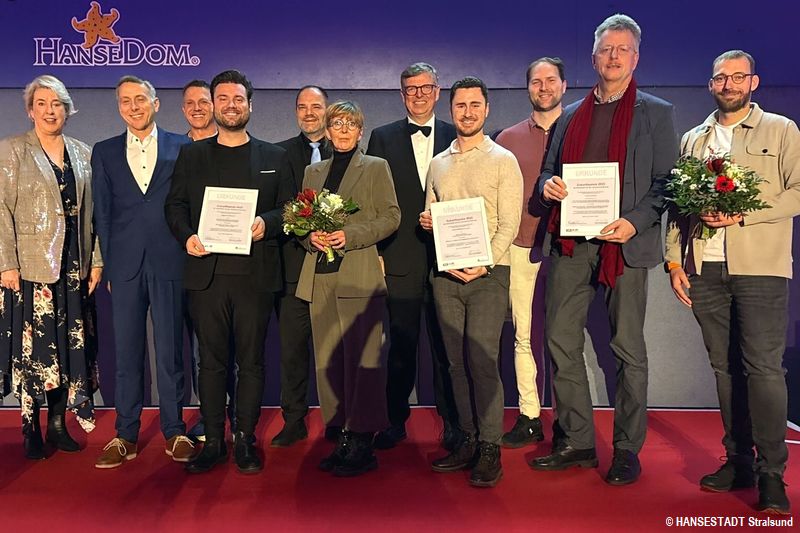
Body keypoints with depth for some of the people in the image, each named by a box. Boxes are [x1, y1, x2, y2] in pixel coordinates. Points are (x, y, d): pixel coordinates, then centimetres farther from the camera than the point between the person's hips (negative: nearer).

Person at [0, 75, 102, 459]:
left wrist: (95, 260, 4)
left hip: (74, 265, 4)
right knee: (33, 345, 0)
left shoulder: (82, 153, 10)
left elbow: (90, 211, 9)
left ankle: (58, 423, 18)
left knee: (69, 344, 7)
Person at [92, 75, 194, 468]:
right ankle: (126, 436, 16)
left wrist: (188, 250, -3)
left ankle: (175, 432, 15)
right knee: (126, 352, 6)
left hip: (169, 262, -2)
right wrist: (109, 263, 4)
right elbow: (102, 214, 10)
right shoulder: (104, 152, 12)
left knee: (170, 350, 3)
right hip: (125, 266, 2)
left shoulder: (182, 148, 6)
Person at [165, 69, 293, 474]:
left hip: (255, 273, -1)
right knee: (211, 360, 5)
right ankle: (213, 441, 16)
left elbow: (289, 209, 7)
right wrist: (187, 236, -8)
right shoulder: (191, 155, 14)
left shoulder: (274, 157, 11)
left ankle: (245, 440, 15)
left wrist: (266, 223, -13)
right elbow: (175, 205, 11)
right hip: (206, 273, 1)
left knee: (251, 360, 4)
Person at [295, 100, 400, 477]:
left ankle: (363, 444, 2)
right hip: (320, 277, 5)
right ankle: (342, 438, 14)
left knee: (362, 359, -6)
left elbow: (391, 216, 0)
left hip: (360, 276, -5)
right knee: (328, 359, 5)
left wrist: (350, 236, -12)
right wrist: (311, 236, -4)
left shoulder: (376, 167, 7)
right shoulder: (312, 172, 20)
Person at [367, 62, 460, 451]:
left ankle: (451, 421, 20)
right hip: (401, 259, 0)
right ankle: (396, 419, 22)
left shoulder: (455, 137, 8)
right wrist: (376, 251, -2)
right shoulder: (383, 138, 7)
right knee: (401, 346, 9)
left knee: (446, 345, 7)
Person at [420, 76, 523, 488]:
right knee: (457, 361, 7)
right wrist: (426, 221, -2)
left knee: (481, 359, -10)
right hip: (446, 273, 5)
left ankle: (490, 447, 0)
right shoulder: (438, 164, 16)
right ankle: (468, 440, 16)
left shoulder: (503, 160, 1)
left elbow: (509, 223, -6)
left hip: (488, 273, -5)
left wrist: (483, 264, -16)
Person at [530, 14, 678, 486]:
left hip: (627, 241, -3)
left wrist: (635, 222, -14)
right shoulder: (571, 115, 18)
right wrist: (549, 185, -2)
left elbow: (667, 183, 1)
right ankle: (577, 441, 15)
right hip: (572, 241, 4)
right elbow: (550, 171, 21)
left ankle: (628, 450, 15)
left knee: (628, 348, 2)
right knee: (561, 340, 2)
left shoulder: (656, 112, 8)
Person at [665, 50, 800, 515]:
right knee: (725, 367, 8)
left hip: (760, 267, -3)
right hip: (705, 269, 4)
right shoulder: (692, 140, 17)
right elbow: (677, 205, 14)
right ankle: (738, 461, 17)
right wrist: (675, 261, 6)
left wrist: (743, 213, -14)